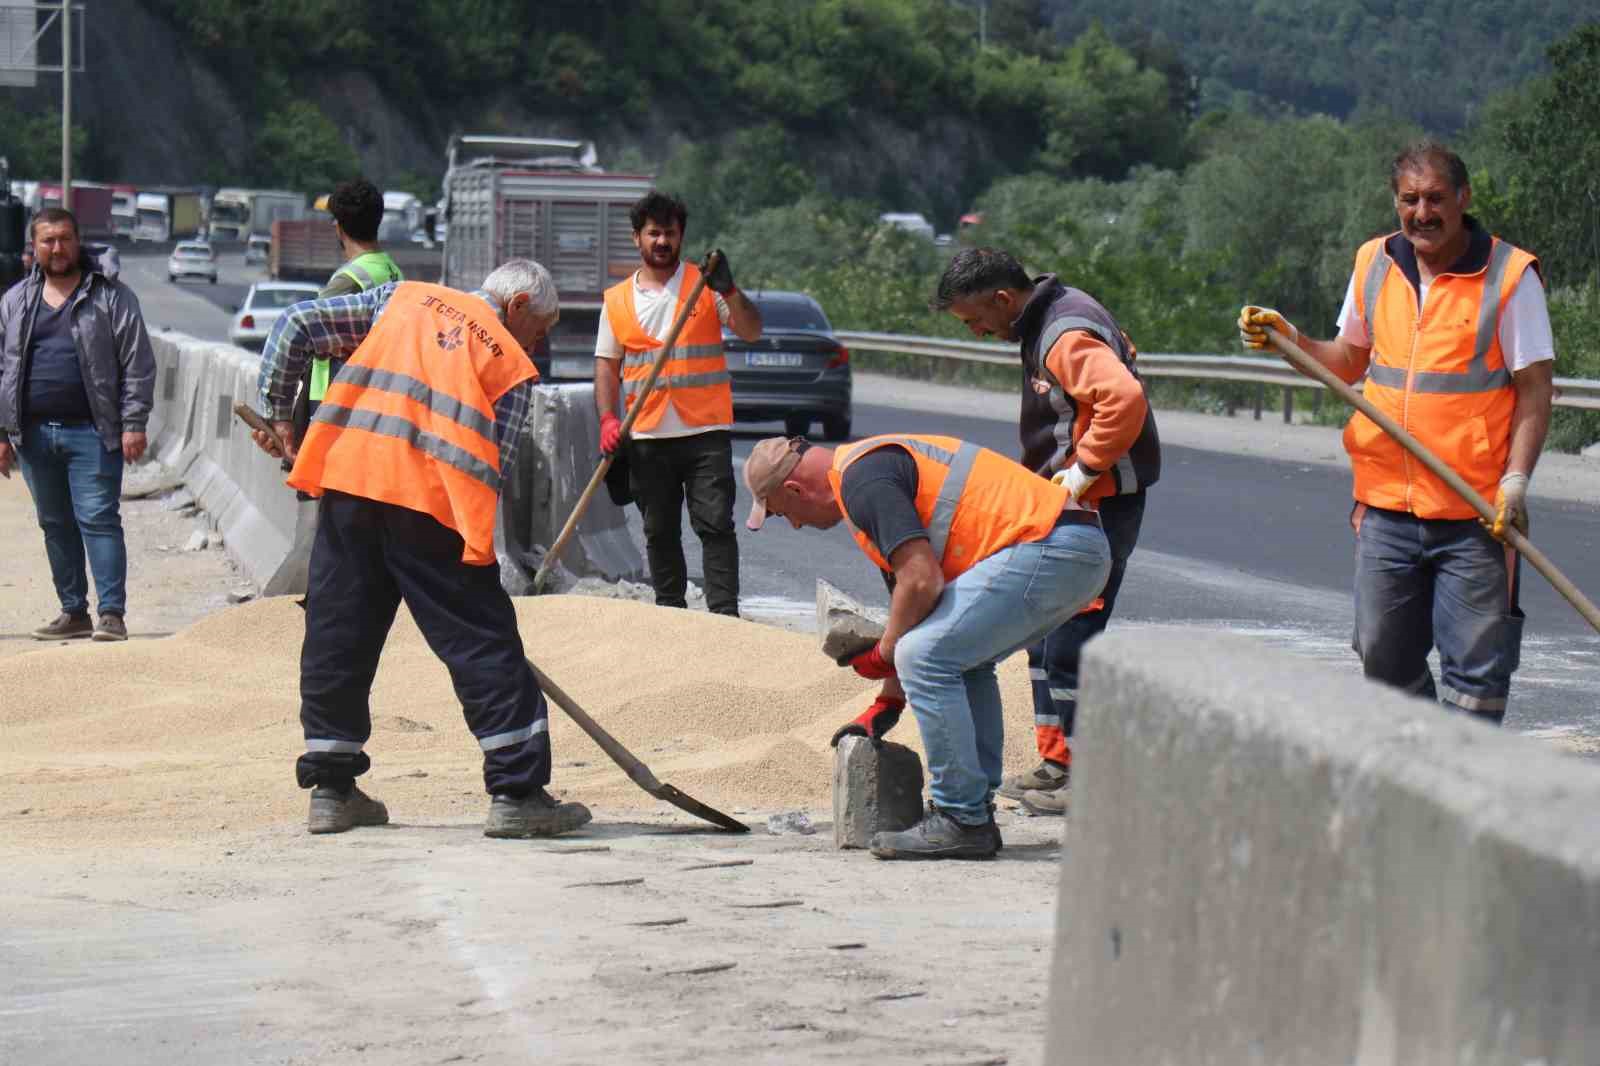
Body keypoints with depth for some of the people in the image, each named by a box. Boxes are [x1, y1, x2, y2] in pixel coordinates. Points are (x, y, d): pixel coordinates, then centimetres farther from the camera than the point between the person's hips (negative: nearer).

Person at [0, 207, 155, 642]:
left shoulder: (111, 296, 0)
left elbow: (138, 364, -2)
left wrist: (133, 423, -10)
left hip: (92, 432, -5)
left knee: (98, 519, -9)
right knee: (55, 524, 10)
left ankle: (112, 613, -9)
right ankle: (73, 613, 17)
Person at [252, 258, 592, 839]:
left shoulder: (401, 298, 22)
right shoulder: (513, 365, 14)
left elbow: (295, 327, 16)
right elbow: (494, 467, 7)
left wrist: (278, 415, 21)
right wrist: (472, 543, 14)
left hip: (346, 472, 3)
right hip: (431, 499, -3)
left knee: (337, 631, 13)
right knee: (481, 638, 2)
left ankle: (331, 789, 17)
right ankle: (517, 791, 0)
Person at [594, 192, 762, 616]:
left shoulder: (704, 285, 5)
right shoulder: (617, 300, 11)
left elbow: (751, 332, -3)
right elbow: (607, 364, 11)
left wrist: (728, 291, -20)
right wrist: (608, 419, -3)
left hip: (705, 432, -2)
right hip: (647, 436, 2)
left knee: (715, 524, -8)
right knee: (660, 532, 9)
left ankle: (725, 613, -10)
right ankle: (670, 610, 18)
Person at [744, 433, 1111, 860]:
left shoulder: (862, 480, -8)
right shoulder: (875, 462, 25)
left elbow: (921, 582, -18)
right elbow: (923, 601, 32)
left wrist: (883, 656, 0)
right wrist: (888, 702, 34)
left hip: (1046, 548, -11)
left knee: (929, 659, -10)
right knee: (962, 660, 24)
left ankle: (962, 821, -5)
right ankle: (976, 814, 22)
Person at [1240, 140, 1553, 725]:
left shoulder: (1508, 275, -6)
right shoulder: (1374, 264, 9)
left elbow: (1534, 389, -5)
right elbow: (1349, 362, 22)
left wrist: (1514, 482, -16)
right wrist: (1289, 340, 4)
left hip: (1476, 516, -5)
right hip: (1387, 508, 5)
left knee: (1474, 668, -4)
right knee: (1384, 656, 10)